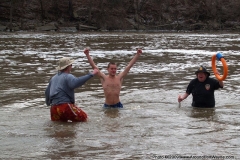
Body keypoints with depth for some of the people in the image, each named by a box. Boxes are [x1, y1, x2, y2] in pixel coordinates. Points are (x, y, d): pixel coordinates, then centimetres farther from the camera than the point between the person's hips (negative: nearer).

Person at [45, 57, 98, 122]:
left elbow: (47, 92, 28)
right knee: (84, 118, 1)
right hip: (65, 106, -7)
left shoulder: (53, 78, 19)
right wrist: (91, 74, -26)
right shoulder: (68, 76, -5)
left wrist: (48, 103, 46)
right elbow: (76, 82, -27)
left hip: (54, 108, 7)